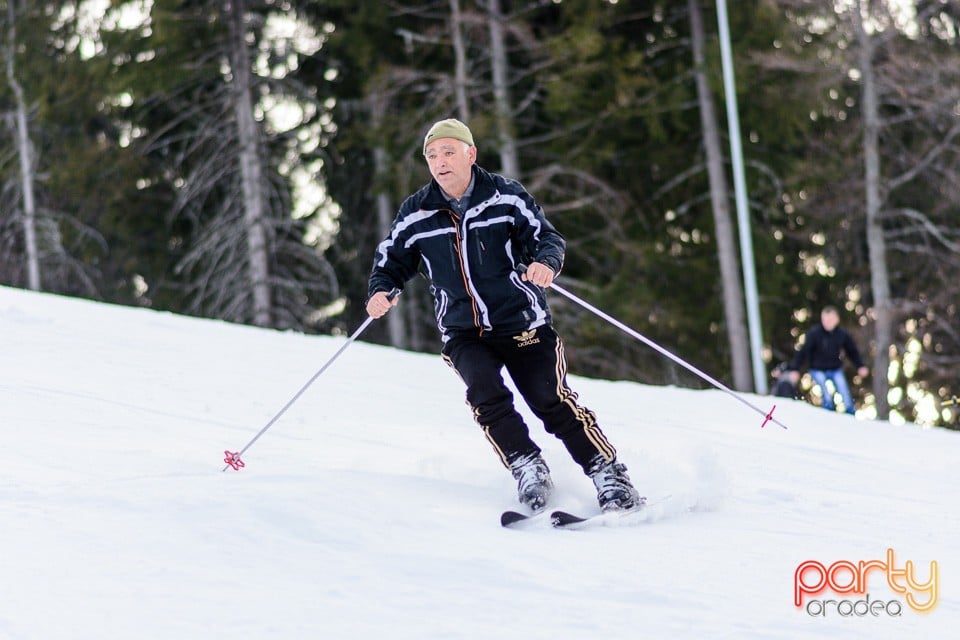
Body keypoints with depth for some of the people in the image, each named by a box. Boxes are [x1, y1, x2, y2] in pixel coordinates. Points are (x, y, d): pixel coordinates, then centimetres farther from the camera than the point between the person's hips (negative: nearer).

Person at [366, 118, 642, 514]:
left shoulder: (506, 198, -3)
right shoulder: (416, 215, 3)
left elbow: (547, 237, -3)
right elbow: (391, 261, 13)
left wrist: (546, 261, -27)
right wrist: (380, 290, -9)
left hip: (521, 322, -2)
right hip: (463, 332, 2)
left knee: (551, 400, -10)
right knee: (485, 394, -25)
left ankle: (608, 474, -1)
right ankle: (526, 466, -11)